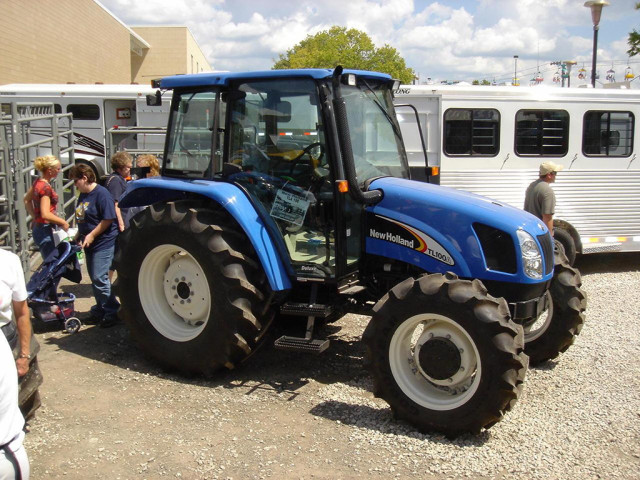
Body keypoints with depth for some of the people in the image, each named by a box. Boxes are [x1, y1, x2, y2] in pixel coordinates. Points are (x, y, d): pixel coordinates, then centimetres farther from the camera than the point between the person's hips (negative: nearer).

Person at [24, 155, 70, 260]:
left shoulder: (38, 182, 6)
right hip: (44, 230, -9)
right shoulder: (45, 187, -21)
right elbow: (45, 214, -27)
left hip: (37, 227, 9)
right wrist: (63, 222, -16)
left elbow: (27, 200, 21)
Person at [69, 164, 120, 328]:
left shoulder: (101, 193, -15)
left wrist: (92, 235, -19)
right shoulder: (83, 195, 13)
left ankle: (111, 313, -1)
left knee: (100, 279, -10)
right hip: (89, 244, 9)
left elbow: (108, 219, -20)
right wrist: (80, 235, 14)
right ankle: (100, 310, 25)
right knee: (94, 278, 14)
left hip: (104, 243, -9)